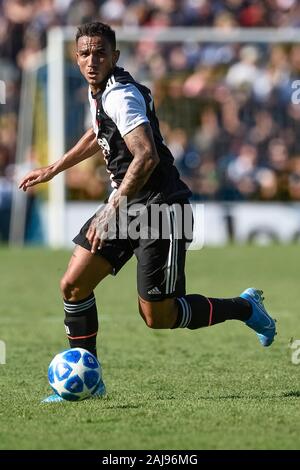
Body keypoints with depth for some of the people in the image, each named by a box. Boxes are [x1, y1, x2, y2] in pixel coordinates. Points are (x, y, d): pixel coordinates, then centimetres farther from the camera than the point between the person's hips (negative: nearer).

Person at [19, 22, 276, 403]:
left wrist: (112, 210, -36)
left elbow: (146, 156, -33)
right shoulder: (98, 91, 10)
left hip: (159, 207, -9)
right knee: (73, 285, -1)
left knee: (158, 317, -4)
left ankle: (244, 307, 18)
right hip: (126, 203, 9)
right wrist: (53, 170, 34)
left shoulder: (121, 96, -21)